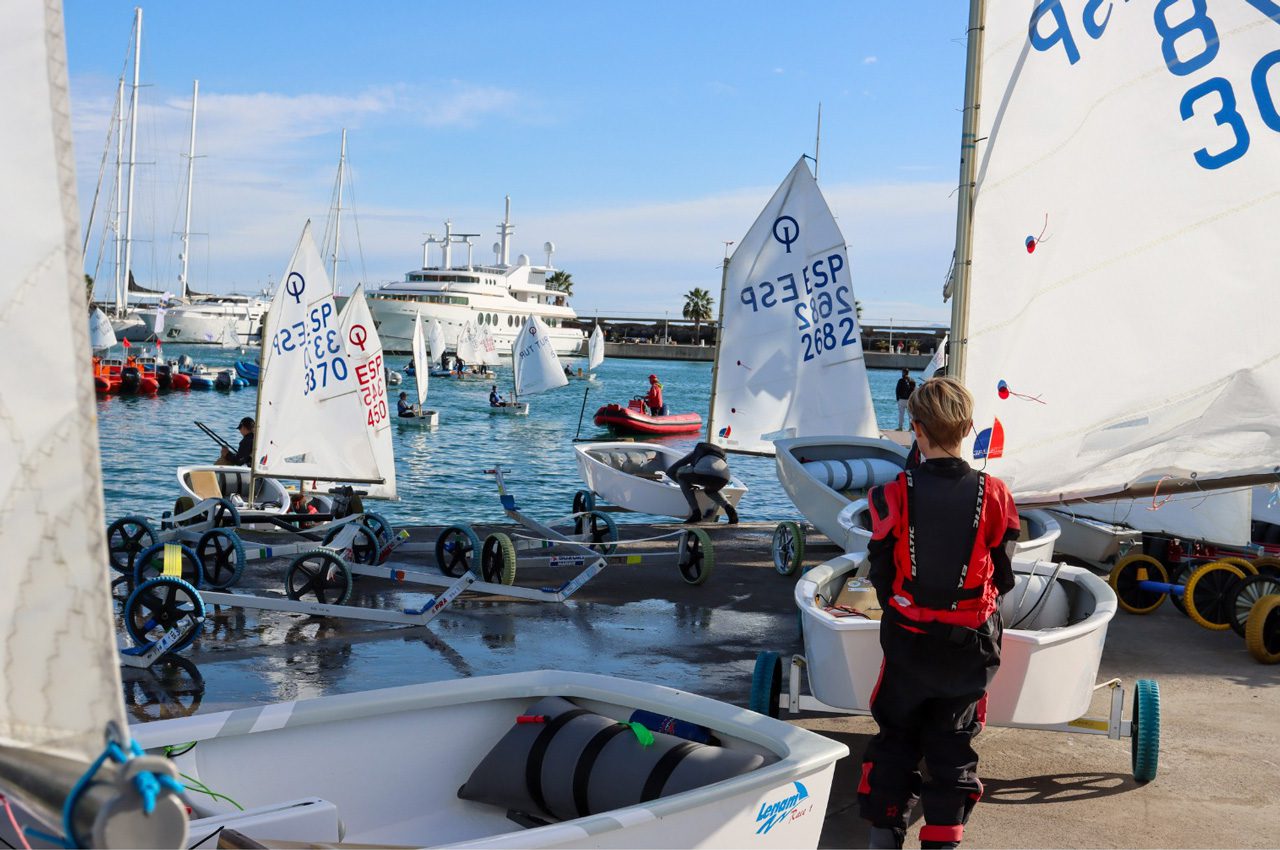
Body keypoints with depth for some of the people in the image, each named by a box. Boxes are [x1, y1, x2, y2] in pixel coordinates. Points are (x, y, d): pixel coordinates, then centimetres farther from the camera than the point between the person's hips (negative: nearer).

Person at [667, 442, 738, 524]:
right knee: (709, 490, 40)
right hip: (723, 476, 4)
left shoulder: (695, 453, 38)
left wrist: (688, 485, 50)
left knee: (680, 473, 29)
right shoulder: (720, 454, 44)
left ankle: (696, 512, 17)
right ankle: (728, 508, 11)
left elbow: (670, 471, 38)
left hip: (703, 472, -4)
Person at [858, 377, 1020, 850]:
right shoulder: (993, 495, -11)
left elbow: (880, 572, -4)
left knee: (896, 735, 18)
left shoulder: (894, 495, -14)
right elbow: (1004, 575, 1)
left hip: (907, 638, 0)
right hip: (971, 641, 1)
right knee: (953, 743, 14)